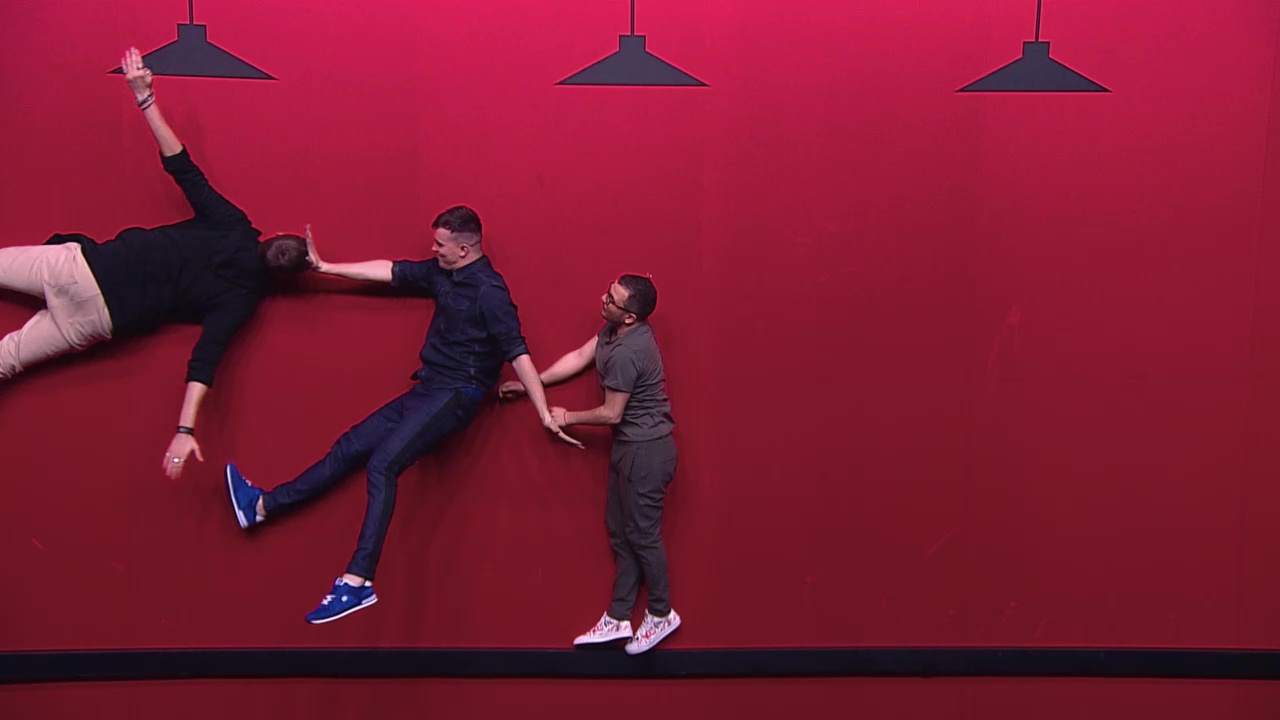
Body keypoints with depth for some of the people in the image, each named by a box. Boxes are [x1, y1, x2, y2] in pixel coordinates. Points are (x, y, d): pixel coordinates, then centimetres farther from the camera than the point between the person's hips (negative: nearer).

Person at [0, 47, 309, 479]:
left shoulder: (231, 225, -2)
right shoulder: (242, 298, -6)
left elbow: (181, 166, -5)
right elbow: (205, 358, -18)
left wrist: (144, 98, 2)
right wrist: (185, 429, -22)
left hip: (82, 264, 1)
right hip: (100, 317, -1)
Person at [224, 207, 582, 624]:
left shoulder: (489, 291, -17)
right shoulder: (441, 273, 9)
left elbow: (517, 353, -20)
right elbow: (388, 271, 16)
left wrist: (545, 414, -21)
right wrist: (325, 267, 17)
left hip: (455, 397, -9)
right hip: (427, 390, 9)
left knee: (382, 464, -21)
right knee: (350, 447, 11)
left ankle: (357, 583, -22)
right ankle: (262, 506, 19)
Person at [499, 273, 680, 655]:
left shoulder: (626, 353, -27)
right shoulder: (615, 329, 2)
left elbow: (611, 413, -19)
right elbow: (578, 358, 10)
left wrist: (568, 418, -3)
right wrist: (529, 383, 10)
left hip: (646, 450, -10)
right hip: (629, 445, 10)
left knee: (641, 534, 4)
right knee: (620, 531, 14)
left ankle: (661, 614, 23)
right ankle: (619, 618, 24)